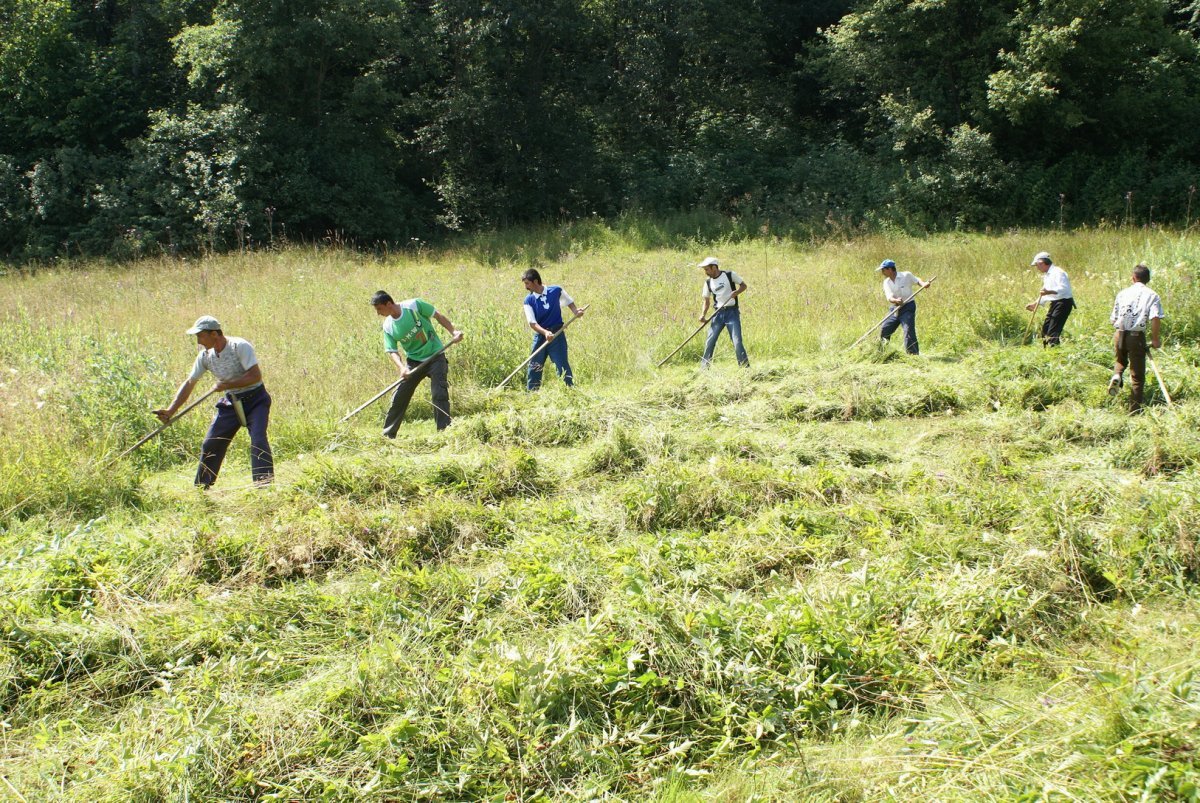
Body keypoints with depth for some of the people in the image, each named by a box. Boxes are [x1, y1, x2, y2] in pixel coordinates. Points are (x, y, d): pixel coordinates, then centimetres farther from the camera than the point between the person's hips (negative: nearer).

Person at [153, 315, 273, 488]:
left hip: (255, 399, -6)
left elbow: (256, 375, -26)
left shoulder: (240, 347, -20)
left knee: (258, 440, -23)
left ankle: (265, 485, -20)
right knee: (210, 444, 7)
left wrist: (226, 385, -26)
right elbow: (189, 384, 3)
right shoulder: (205, 356, -2)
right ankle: (200, 489, 21)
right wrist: (170, 411, -3)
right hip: (230, 403, 6)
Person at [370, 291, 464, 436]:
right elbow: (392, 351, -4)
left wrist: (453, 332, -14)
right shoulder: (388, 327, -4)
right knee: (399, 397, 2)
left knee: (439, 394, -15)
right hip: (414, 361, 4)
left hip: (435, 356, -4)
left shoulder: (414, 305, -15)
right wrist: (402, 367, -22)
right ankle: (387, 435, 14)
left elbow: (438, 316, -6)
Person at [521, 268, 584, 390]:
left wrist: (576, 311, -8)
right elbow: (532, 323, -9)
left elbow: (570, 302, 13)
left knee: (562, 365, -5)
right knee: (534, 368, 4)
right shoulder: (529, 300, -3)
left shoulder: (556, 290, -4)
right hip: (540, 335, 2)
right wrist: (545, 332, -26)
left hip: (557, 334, -2)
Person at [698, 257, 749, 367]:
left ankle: (745, 367, -1)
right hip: (718, 313, 4)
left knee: (737, 341, -10)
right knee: (710, 341, -1)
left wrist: (737, 292, -15)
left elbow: (743, 285, 5)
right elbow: (707, 300, 11)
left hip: (732, 312, -4)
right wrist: (703, 315, -4)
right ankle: (704, 368, 9)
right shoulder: (708, 282, 7)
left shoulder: (730, 275, -4)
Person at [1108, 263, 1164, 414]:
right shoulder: (1151, 295, -1)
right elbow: (1155, 318, -15)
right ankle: (1134, 409, 8)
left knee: (1121, 360, 30)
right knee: (1137, 375, 7)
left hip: (1119, 334, 3)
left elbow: (1113, 319, 10)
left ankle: (1117, 376, -4)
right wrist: (1155, 339, -6)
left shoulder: (1123, 293, 8)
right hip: (1137, 336, -3)